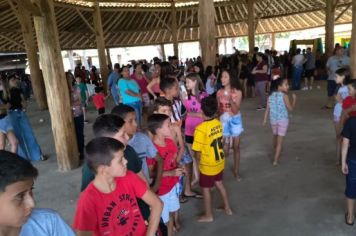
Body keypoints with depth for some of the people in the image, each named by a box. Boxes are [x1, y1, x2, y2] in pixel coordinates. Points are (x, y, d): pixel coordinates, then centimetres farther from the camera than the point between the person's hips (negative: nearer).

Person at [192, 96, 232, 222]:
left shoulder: (201, 129, -27)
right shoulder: (218, 123, -8)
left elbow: (198, 151, -21)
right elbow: (217, 141, 2)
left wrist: (198, 163, -3)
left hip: (207, 165, -6)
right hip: (219, 162, 6)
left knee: (206, 189, 13)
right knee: (219, 184, 26)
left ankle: (208, 215, 30)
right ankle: (227, 208, 42)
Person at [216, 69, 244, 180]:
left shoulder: (237, 92, -11)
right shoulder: (219, 92, -5)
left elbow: (236, 110, -17)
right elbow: (218, 109, 2)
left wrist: (231, 100, -34)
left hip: (235, 120, 0)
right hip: (223, 120, 0)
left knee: (236, 147, 12)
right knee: (225, 149, 0)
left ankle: (236, 170, 29)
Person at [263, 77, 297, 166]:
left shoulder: (271, 96, 1)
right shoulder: (284, 96, -14)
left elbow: (267, 109, 2)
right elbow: (290, 109, -11)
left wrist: (265, 120, 8)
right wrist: (294, 99, 2)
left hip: (273, 120, 6)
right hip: (283, 120, -5)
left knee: (275, 136, 27)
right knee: (280, 141, 0)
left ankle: (276, 152, 49)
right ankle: (275, 160, -1)